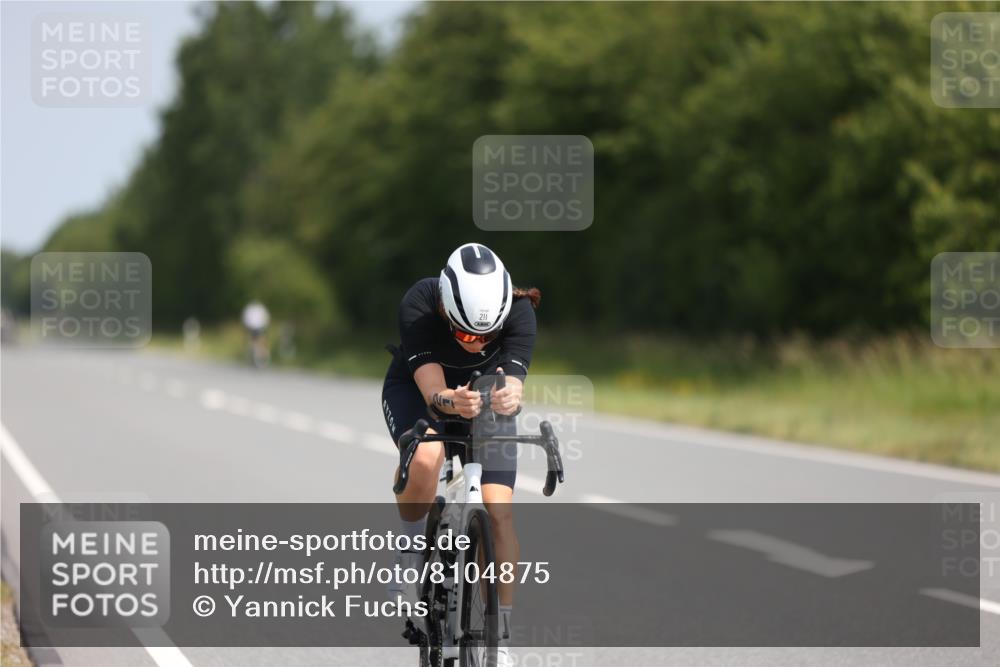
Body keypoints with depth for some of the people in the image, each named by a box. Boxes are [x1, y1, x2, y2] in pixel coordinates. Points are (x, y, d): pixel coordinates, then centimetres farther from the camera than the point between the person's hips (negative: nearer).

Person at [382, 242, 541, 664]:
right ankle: (411, 551, -8)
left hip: (486, 396, 1)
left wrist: (508, 398, -62)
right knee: (424, 458, -36)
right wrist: (453, 403, -60)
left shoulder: (519, 313, -31)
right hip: (415, 390, -1)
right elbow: (432, 389, -38)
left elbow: (513, 388, -39)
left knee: (498, 510, -15)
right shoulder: (418, 307, -34)